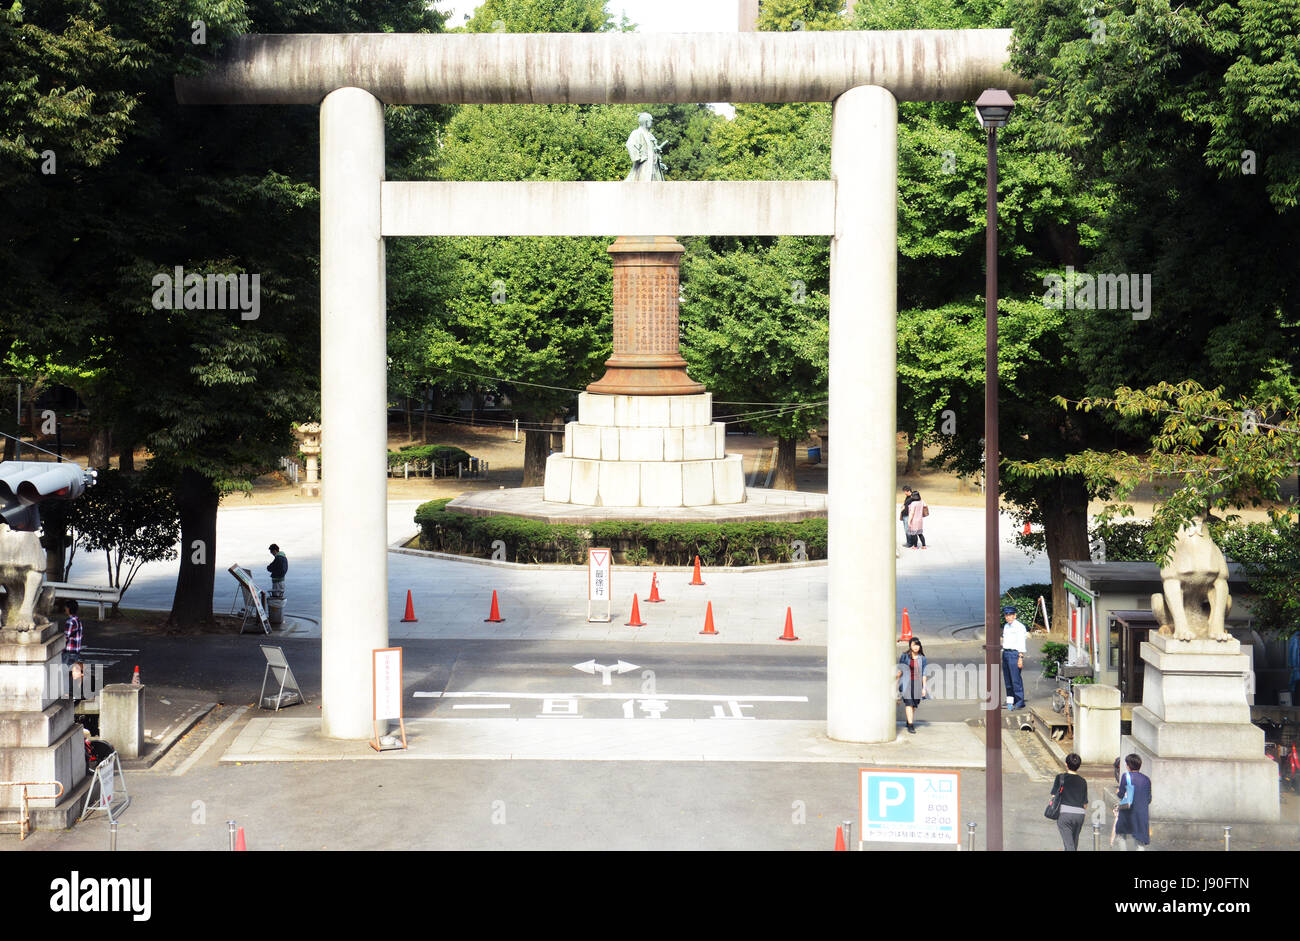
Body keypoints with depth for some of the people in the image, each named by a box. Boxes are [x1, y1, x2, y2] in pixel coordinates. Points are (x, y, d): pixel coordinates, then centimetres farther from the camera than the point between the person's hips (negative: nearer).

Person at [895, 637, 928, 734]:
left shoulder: (922, 658, 4)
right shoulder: (905, 656, -1)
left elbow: (923, 673, 5)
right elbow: (900, 670, 6)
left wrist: (924, 687, 2)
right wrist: (896, 681, 5)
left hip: (917, 683, 2)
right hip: (907, 682, -2)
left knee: (914, 704, 8)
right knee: (909, 703, -11)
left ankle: (909, 722, 26)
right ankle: (910, 726, -13)